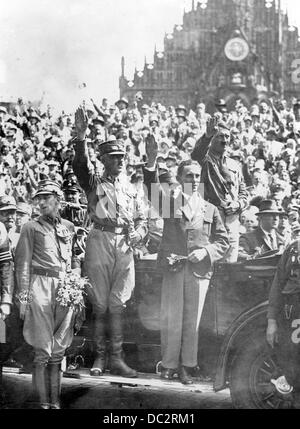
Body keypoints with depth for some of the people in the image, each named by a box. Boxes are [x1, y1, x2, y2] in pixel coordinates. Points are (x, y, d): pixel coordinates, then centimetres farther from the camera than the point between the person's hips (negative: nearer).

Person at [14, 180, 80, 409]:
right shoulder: (31, 227, 3)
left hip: (66, 289, 4)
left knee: (58, 351, 6)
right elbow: (22, 263, -1)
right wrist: (23, 297, -8)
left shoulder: (69, 227, 15)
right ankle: (43, 403, 1)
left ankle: (55, 401, 13)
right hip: (41, 287, -4)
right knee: (43, 351, -5)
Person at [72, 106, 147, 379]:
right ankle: (99, 357, 8)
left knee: (117, 304, 4)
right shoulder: (94, 183, 7)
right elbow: (81, 165, -12)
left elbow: (142, 218, 19)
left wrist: (138, 233, -4)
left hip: (125, 246, 3)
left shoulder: (131, 189, 18)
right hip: (100, 241, -3)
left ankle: (117, 359, 7)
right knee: (99, 304, 0)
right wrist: (81, 137, -27)